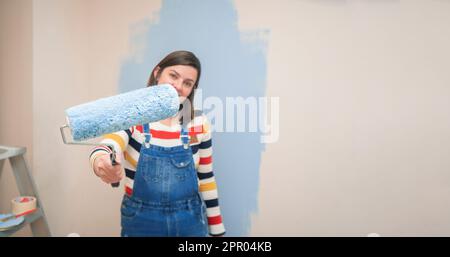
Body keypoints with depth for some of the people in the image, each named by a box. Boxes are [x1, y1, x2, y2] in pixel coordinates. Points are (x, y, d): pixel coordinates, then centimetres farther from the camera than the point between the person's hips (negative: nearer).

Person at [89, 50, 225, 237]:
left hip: (190, 220, 2)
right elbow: (107, 149, -31)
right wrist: (101, 162, -54)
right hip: (141, 221, -1)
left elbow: (206, 178, 1)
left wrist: (217, 229, 5)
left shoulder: (199, 124, -6)